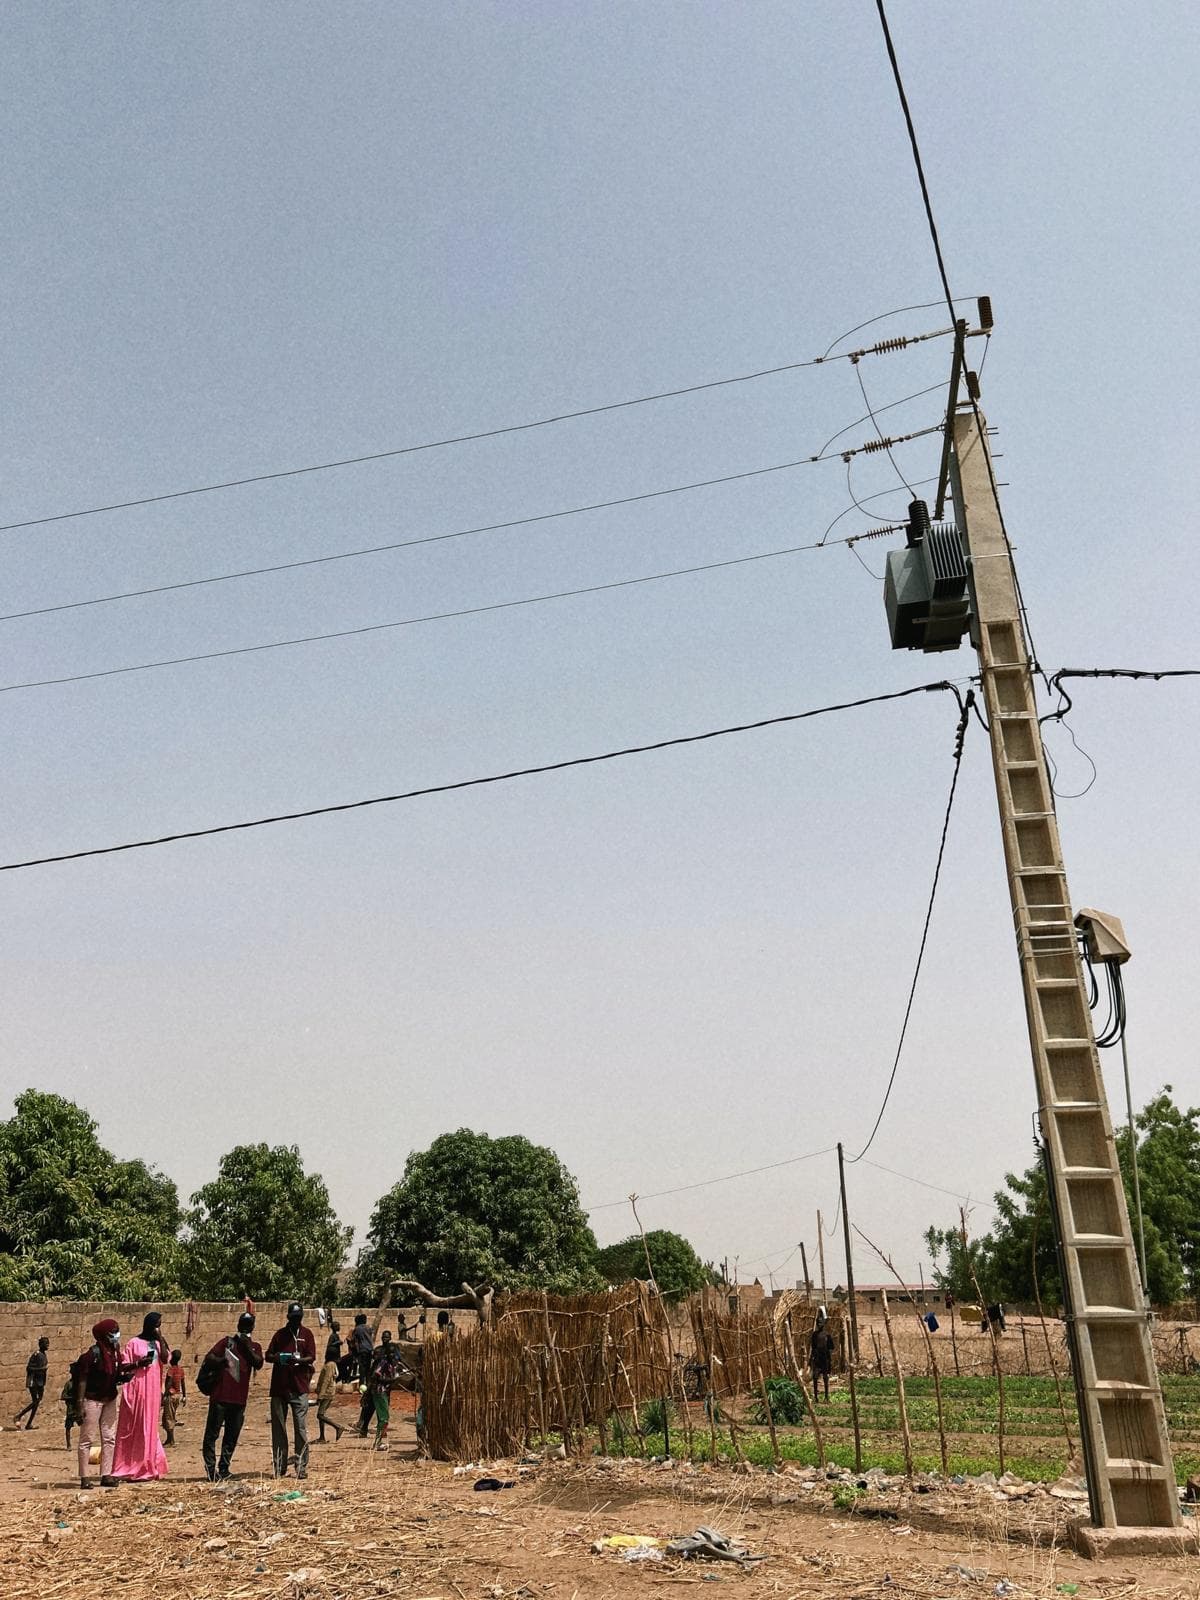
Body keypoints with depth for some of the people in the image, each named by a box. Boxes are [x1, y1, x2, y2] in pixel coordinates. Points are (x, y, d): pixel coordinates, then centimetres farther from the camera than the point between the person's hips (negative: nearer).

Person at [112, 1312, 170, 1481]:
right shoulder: (134, 1343, -2)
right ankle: (131, 1467, 4)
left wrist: (160, 1338, -7)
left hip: (153, 1390, 5)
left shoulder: (158, 1343, 11)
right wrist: (138, 1363, -19)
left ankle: (143, 1468, 14)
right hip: (137, 1389, -5)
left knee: (148, 1427, 7)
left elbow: (165, 1359, -4)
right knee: (134, 1427, -3)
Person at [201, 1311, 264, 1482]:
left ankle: (223, 1470, 15)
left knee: (232, 1436, 6)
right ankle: (210, 1469, 3)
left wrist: (247, 1347, -12)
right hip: (220, 1396, -2)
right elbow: (209, 1357, -2)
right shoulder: (227, 1342, 8)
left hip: (239, 1398, 3)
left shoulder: (255, 1347, 13)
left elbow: (258, 1364, -3)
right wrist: (221, 1360, -21)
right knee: (212, 1433, -3)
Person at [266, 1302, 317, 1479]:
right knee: (278, 1429, 5)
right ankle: (279, 1468, 13)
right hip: (278, 1386, 2)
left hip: (299, 1388, -2)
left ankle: (301, 1467, 0)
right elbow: (268, 1355, 8)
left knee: (301, 1428, -5)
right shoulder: (280, 1334, 11)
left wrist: (298, 1360, -22)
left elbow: (311, 1358, -2)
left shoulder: (306, 1335, 6)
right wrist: (277, 1358, -15)